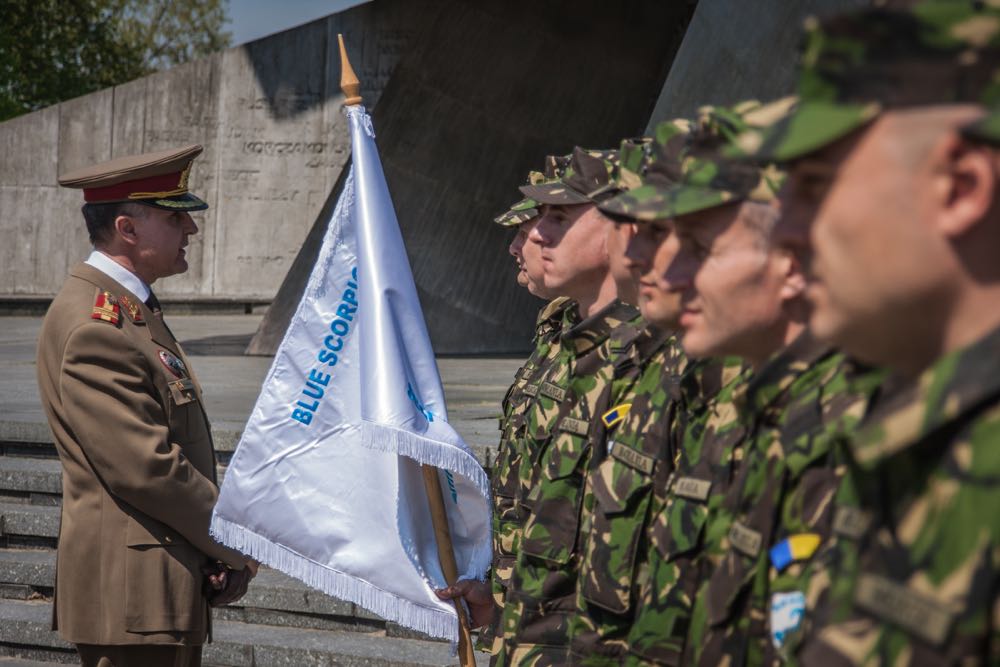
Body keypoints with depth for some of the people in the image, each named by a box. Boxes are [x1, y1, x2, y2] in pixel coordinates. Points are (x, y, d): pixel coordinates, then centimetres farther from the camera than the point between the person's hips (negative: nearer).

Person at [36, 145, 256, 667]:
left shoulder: (136, 309, 16)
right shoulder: (94, 327, -18)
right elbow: (147, 469, -22)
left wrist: (221, 554, 7)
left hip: (170, 594, 10)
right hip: (131, 599, -10)